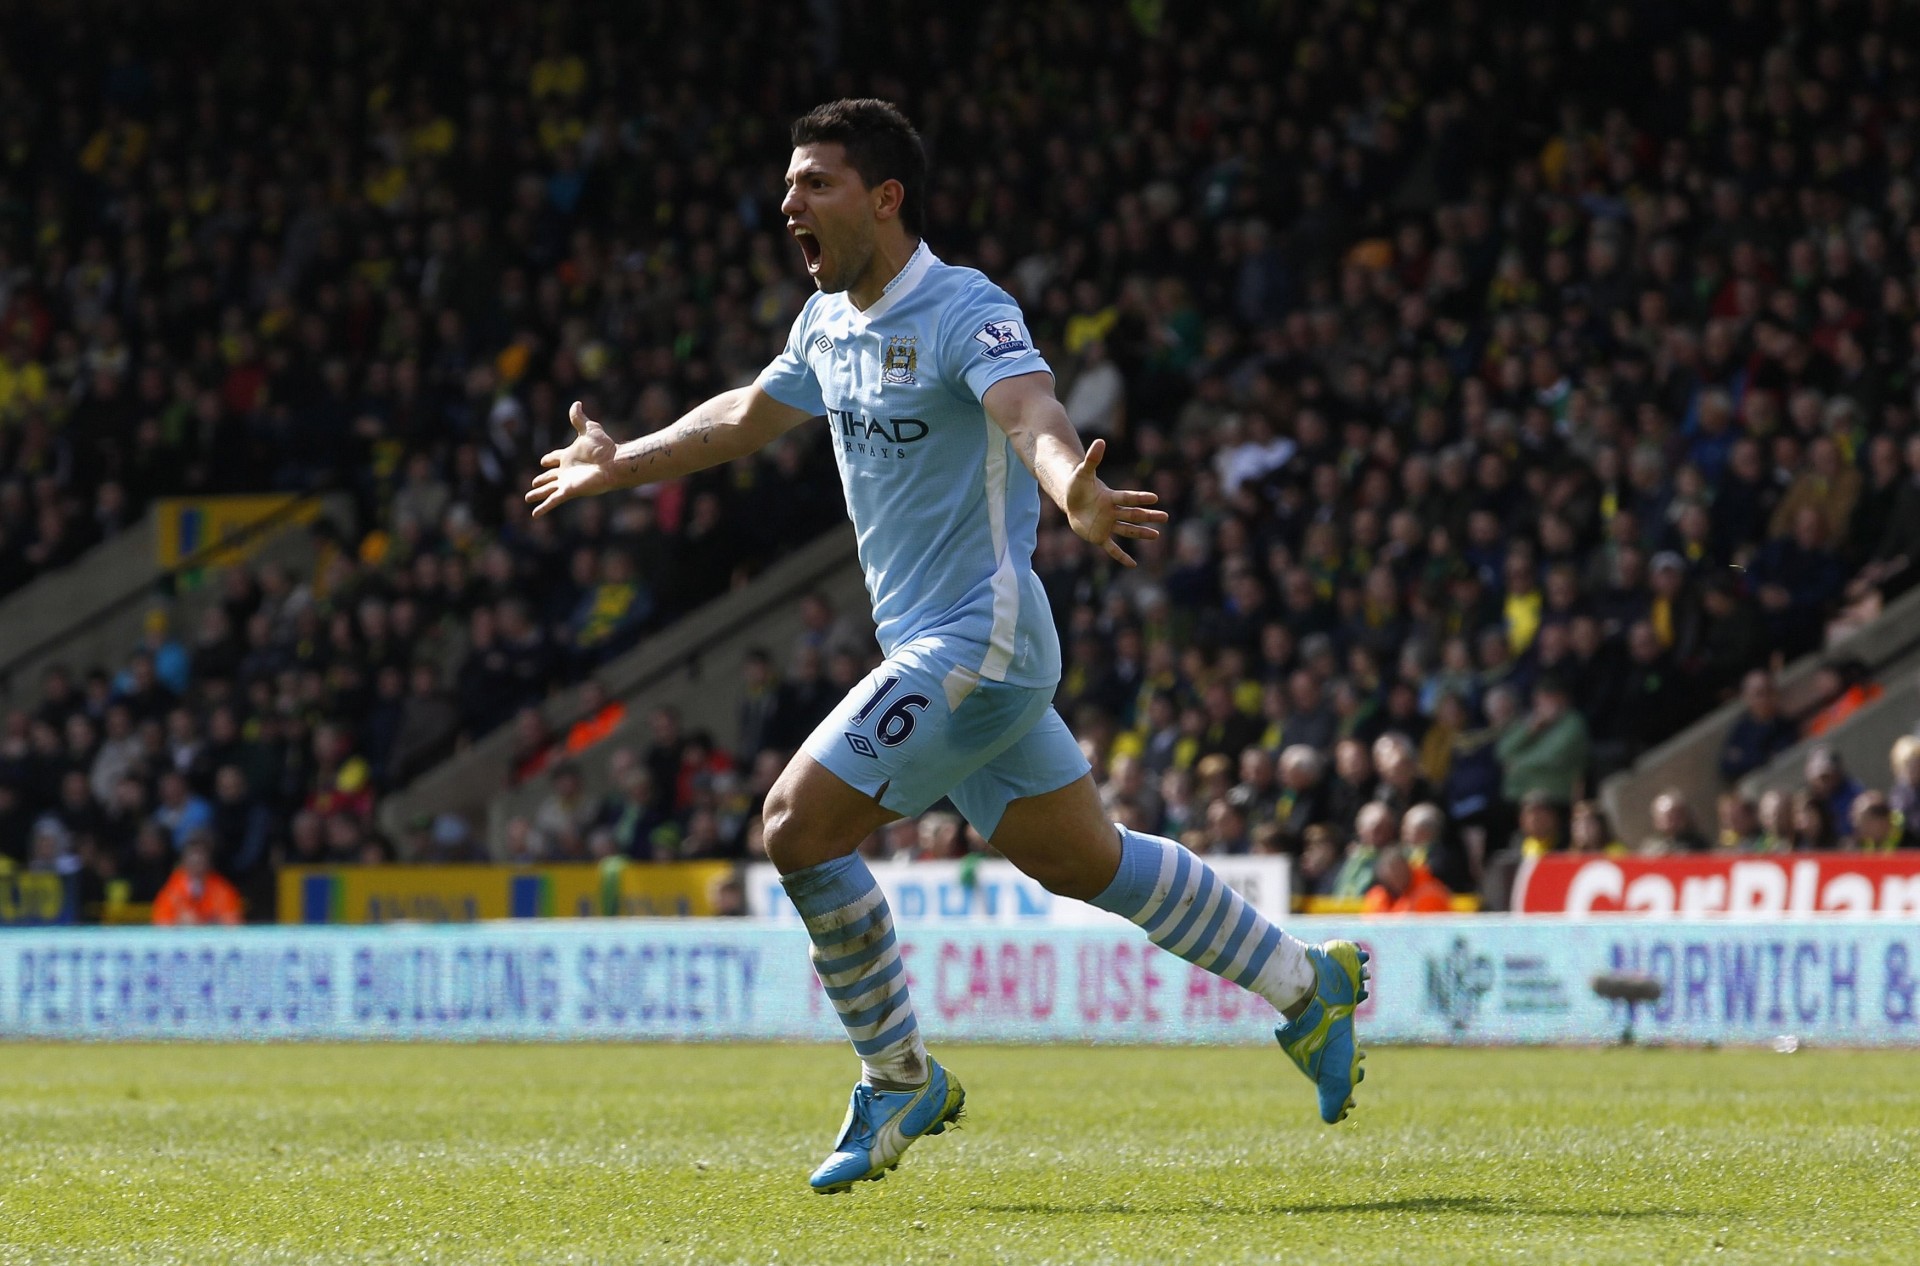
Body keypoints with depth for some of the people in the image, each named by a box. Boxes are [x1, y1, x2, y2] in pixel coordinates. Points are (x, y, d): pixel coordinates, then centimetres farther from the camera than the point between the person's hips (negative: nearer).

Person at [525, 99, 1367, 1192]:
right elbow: (747, 417, 30)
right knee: (1089, 860, 15)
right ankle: (1308, 986, 27)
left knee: (800, 824, -15)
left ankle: (901, 1080, -1)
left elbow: (1034, 417, -35)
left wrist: (1075, 496, -56)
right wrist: (621, 464, 38)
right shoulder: (829, 324, 10)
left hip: (978, 639, -9)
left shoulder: (967, 312, -16)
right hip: (931, 643, 9)